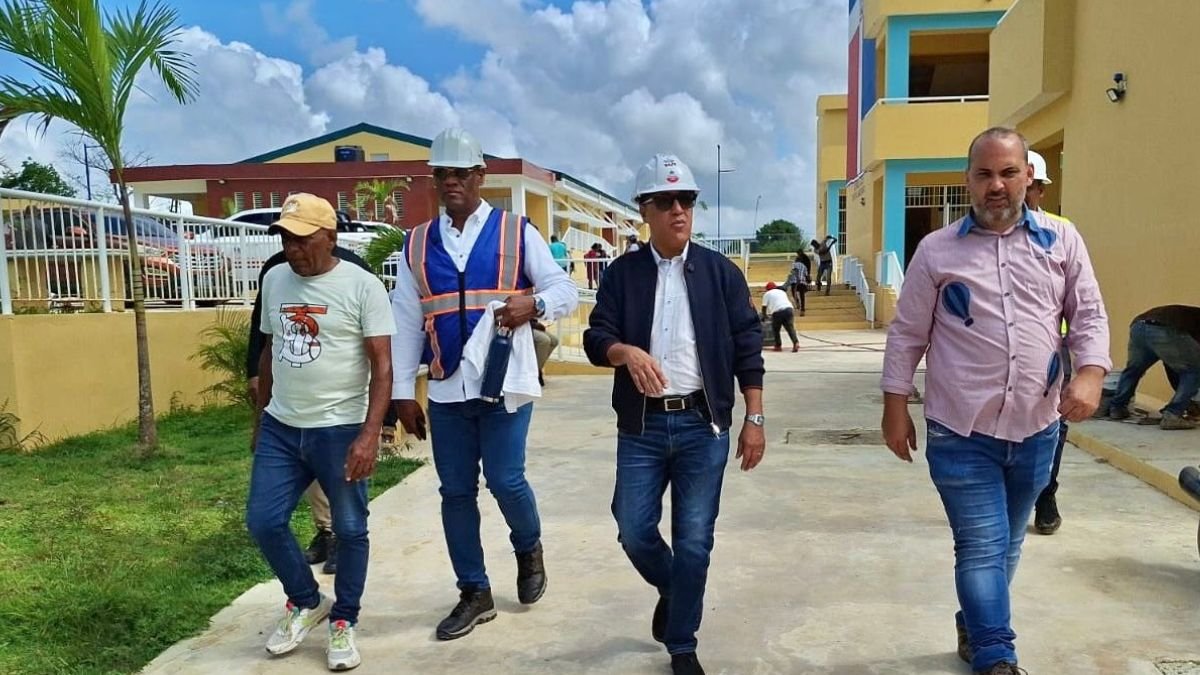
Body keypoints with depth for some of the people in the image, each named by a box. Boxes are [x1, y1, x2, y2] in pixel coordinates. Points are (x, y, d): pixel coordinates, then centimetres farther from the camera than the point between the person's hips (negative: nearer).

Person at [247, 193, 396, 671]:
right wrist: (260, 416, 19)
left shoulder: (362, 286, -10)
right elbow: (269, 351, 17)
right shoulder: (274, 280, 7)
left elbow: (382, 365, -13)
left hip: (340, 430, -5)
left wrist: (370, 434, -21)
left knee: (350, 529, 5)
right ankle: (306, 602, 29)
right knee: (263, 521, 6)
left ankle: (343, 622, 25)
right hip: (280, 429, 5)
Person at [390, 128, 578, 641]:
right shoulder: (417, 245, 8)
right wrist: (403, 392, 5)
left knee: (505, 479, -6)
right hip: (445, 388, 3)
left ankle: (529, 549, 29)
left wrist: (533, 302, -22)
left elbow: (566, 292, 0)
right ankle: (474, 593, 25)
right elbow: (406, 323, 8)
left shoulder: (516, 232, 1)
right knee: (455, 492, 8)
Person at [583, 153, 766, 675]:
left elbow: (747, 347, 2)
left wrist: (754, 420, -3)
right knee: (633, 532, 4)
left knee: (694, 541, 4)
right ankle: (671, 590, 38)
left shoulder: (720, 272, 3)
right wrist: (627, 351, -26)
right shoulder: (623, 273, 4)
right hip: (642, 426, 1)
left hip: (704, 424, -1)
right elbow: (595, 339, -3)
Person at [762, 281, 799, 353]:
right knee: (790, 328, 4)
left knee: (775, 330, 14)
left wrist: (764, 316, 27)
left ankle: (778, 346, 16)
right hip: (788, 309, 4)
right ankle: (796, 342, -15)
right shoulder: (782, 291, 31)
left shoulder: (767, 294, 17)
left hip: (777, 312, -4)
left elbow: (764, 307, 12)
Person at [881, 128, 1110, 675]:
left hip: (1036, 428, 3)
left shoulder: (1061, 240, 4)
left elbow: (1089, 316, 5)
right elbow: (907, 335, 1)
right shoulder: (937, 250, -2)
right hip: (961, 431, -3)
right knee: (983, 546, -3)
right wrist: (895, 408, -1)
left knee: (1006, 545, 18)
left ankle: (975, 630, 39)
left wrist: (1090, 374, -13)